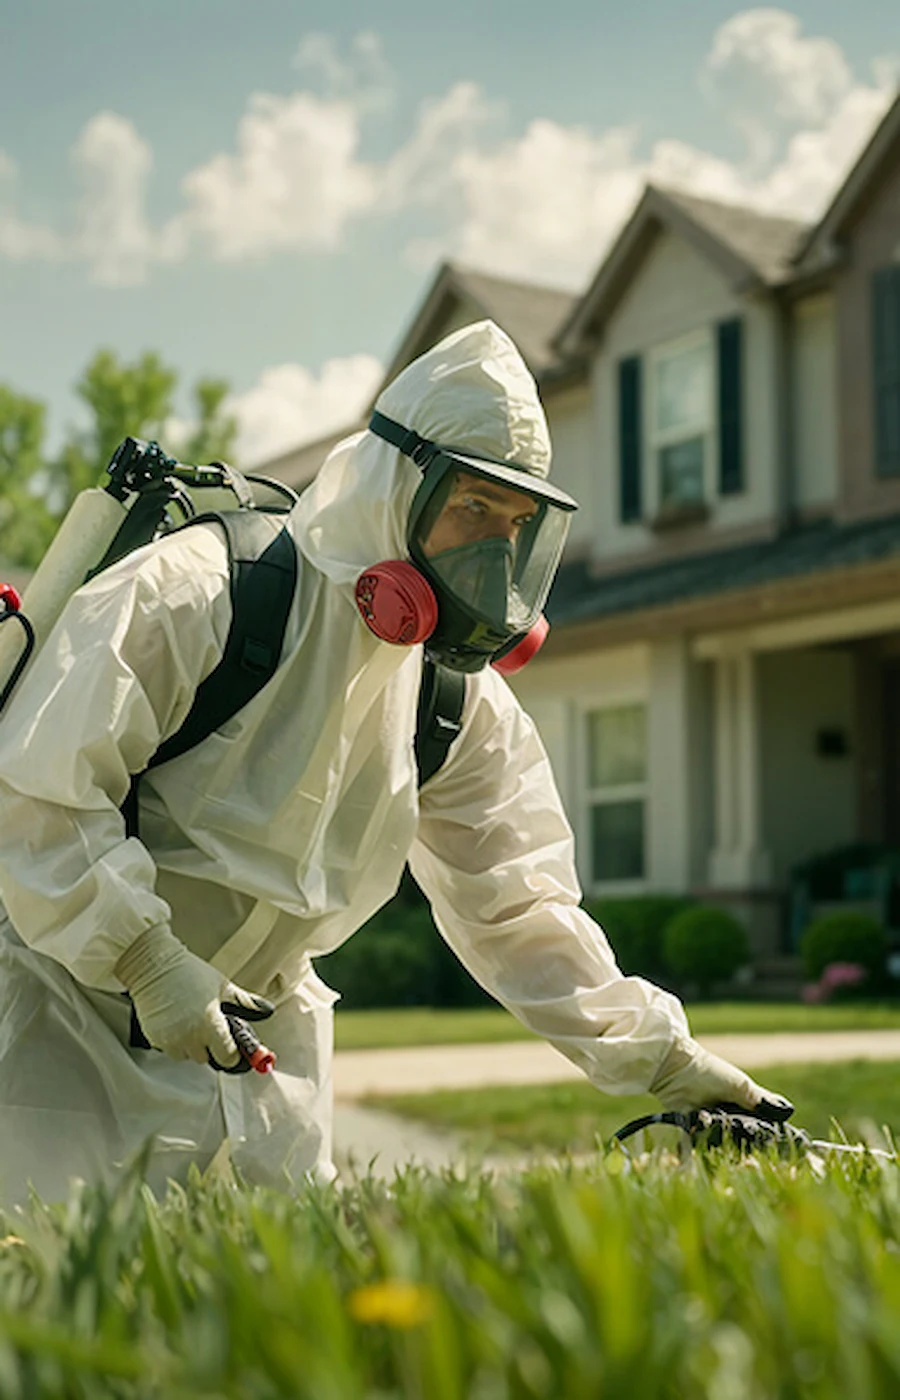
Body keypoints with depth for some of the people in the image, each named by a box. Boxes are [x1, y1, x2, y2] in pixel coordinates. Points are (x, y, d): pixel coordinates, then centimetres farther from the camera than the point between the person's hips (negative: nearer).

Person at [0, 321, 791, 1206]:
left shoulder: (463, 699, 0)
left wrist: (666, 1062, -3)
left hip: (256, 1018, 6)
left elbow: (514, 899, 3)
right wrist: (148, 960, -27)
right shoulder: (189, 596, -21)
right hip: (71, 992, -5)